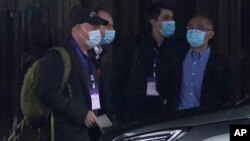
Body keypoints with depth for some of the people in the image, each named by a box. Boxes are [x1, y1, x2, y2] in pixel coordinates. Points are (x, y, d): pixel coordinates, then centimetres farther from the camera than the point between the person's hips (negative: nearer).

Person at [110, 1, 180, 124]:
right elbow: (117, 82, 2)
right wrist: (120, 113, -5)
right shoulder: (131, 47, 1)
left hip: (165, 114, 2)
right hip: (135, 114, -2)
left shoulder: (174, 48, 6)